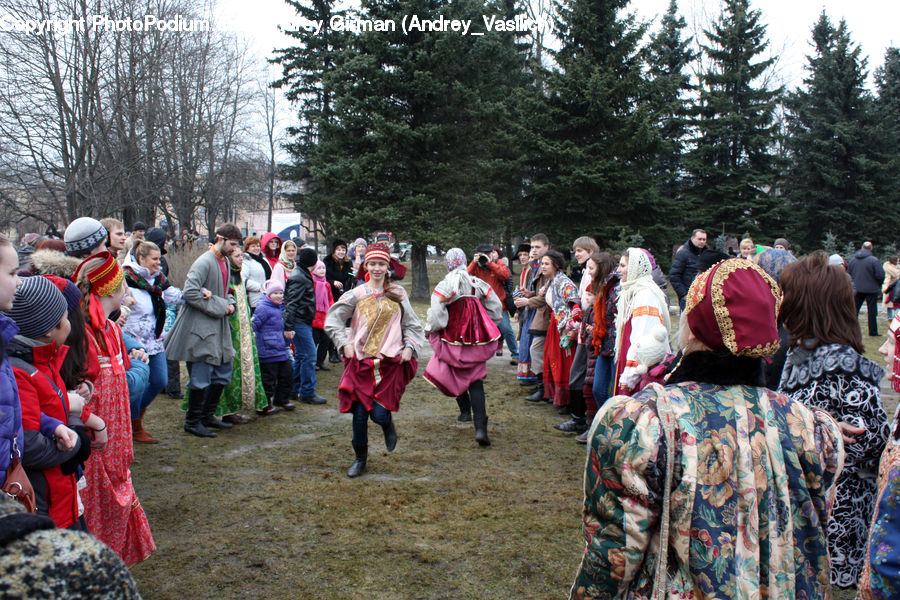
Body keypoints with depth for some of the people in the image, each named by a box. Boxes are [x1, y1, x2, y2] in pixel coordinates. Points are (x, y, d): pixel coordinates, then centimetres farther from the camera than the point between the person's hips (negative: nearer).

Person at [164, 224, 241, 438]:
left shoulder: (224, 262, 14)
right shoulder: (204, 262, -15)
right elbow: (190, 293, -24)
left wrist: (230, 303, 5)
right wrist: (219, 307, -18)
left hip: (219, 327, 10)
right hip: (201, 326, -10)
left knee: (223, 372, 14)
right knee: (201, 377, -6)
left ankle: (208, 415, 27)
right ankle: (193, 422, 8)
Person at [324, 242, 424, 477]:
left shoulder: (398, 293, 6)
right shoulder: (357, 294, 3)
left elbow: (412, 325, 13)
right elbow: (332, 320, 5)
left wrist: (409, 347, -1)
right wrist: (344, 343, -5)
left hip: (391, 362, 0)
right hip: (361, 361, 1)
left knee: (380, 413, -10)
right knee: (360, 414, 1)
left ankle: (388, 425, 28)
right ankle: (360, 458, 22)